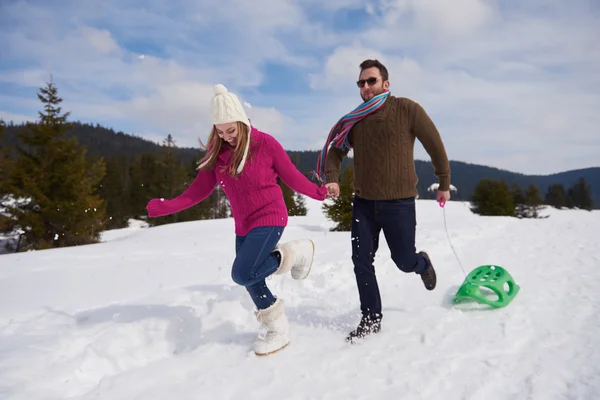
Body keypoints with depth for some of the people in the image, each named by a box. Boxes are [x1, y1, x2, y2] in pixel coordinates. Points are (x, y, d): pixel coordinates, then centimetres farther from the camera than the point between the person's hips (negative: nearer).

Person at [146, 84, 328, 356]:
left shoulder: (264, 143, -14)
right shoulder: (217, 153, 0)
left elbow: (291, 177, -4)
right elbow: (199, 190, -2)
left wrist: (319, 193, -2)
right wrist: (165, 207, -10)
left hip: (269, 219, -6)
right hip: (243, 226, 6)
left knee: (242, 274, -21)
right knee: (252, 281, 11)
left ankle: (295, 253, 0)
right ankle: (277, 331, 29)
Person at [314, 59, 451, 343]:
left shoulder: (407, 110, -6)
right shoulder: (354, 120, 6)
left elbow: (435, 146, 0)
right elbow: (335, 151, 10)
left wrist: (444, 184, 4)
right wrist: (332, 178, -10)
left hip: (399, 203, -3)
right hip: (363, 203, 4)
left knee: (404, 261, 6)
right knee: (361, 262, 2)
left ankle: (422, 263, 44)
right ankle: (371, 320, 19)